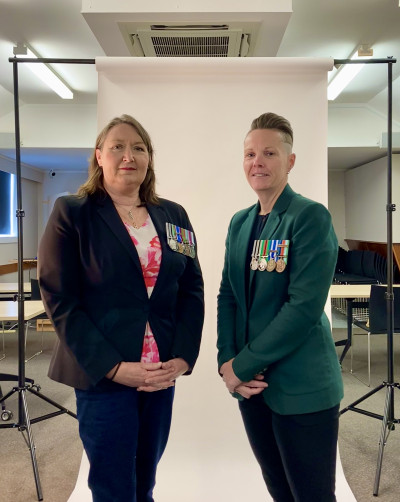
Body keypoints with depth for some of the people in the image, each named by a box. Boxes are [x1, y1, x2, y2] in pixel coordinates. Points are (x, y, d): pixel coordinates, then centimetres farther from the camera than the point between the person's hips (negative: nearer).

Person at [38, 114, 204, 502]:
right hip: (103, 376, -4)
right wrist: (113, 366, -15)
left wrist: (182, 358, -6)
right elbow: (60, 301, -9)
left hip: (162, 373, 4)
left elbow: (192, 290, 7)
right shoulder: (71, 213, -4)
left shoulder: (174, 216, 8)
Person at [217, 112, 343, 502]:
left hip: (302, 389, -6)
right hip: (250, 384, 6)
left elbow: (305, 306, -20)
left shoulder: (311, 217, -12)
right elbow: (227, 296, 8)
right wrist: (227, 361, -6)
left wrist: (243, 366, -15)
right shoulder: (240, 222, 8)